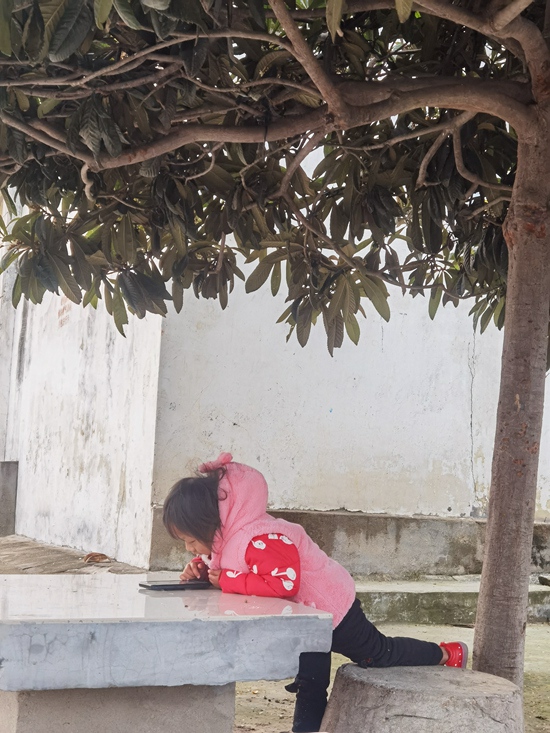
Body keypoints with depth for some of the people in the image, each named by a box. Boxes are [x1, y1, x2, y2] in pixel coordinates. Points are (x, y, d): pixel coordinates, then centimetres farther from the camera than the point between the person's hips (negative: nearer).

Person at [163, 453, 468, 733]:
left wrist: (228, 580, -38)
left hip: (330, 609, -8)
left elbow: (284, 583, -44)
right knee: (310, 685, 14)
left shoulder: (262, 539, -38)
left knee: (379, 654, 12)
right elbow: (228, 573, 8)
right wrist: (202, 569, -15)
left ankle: (446, 654, 33)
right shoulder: (230, 538, -5)